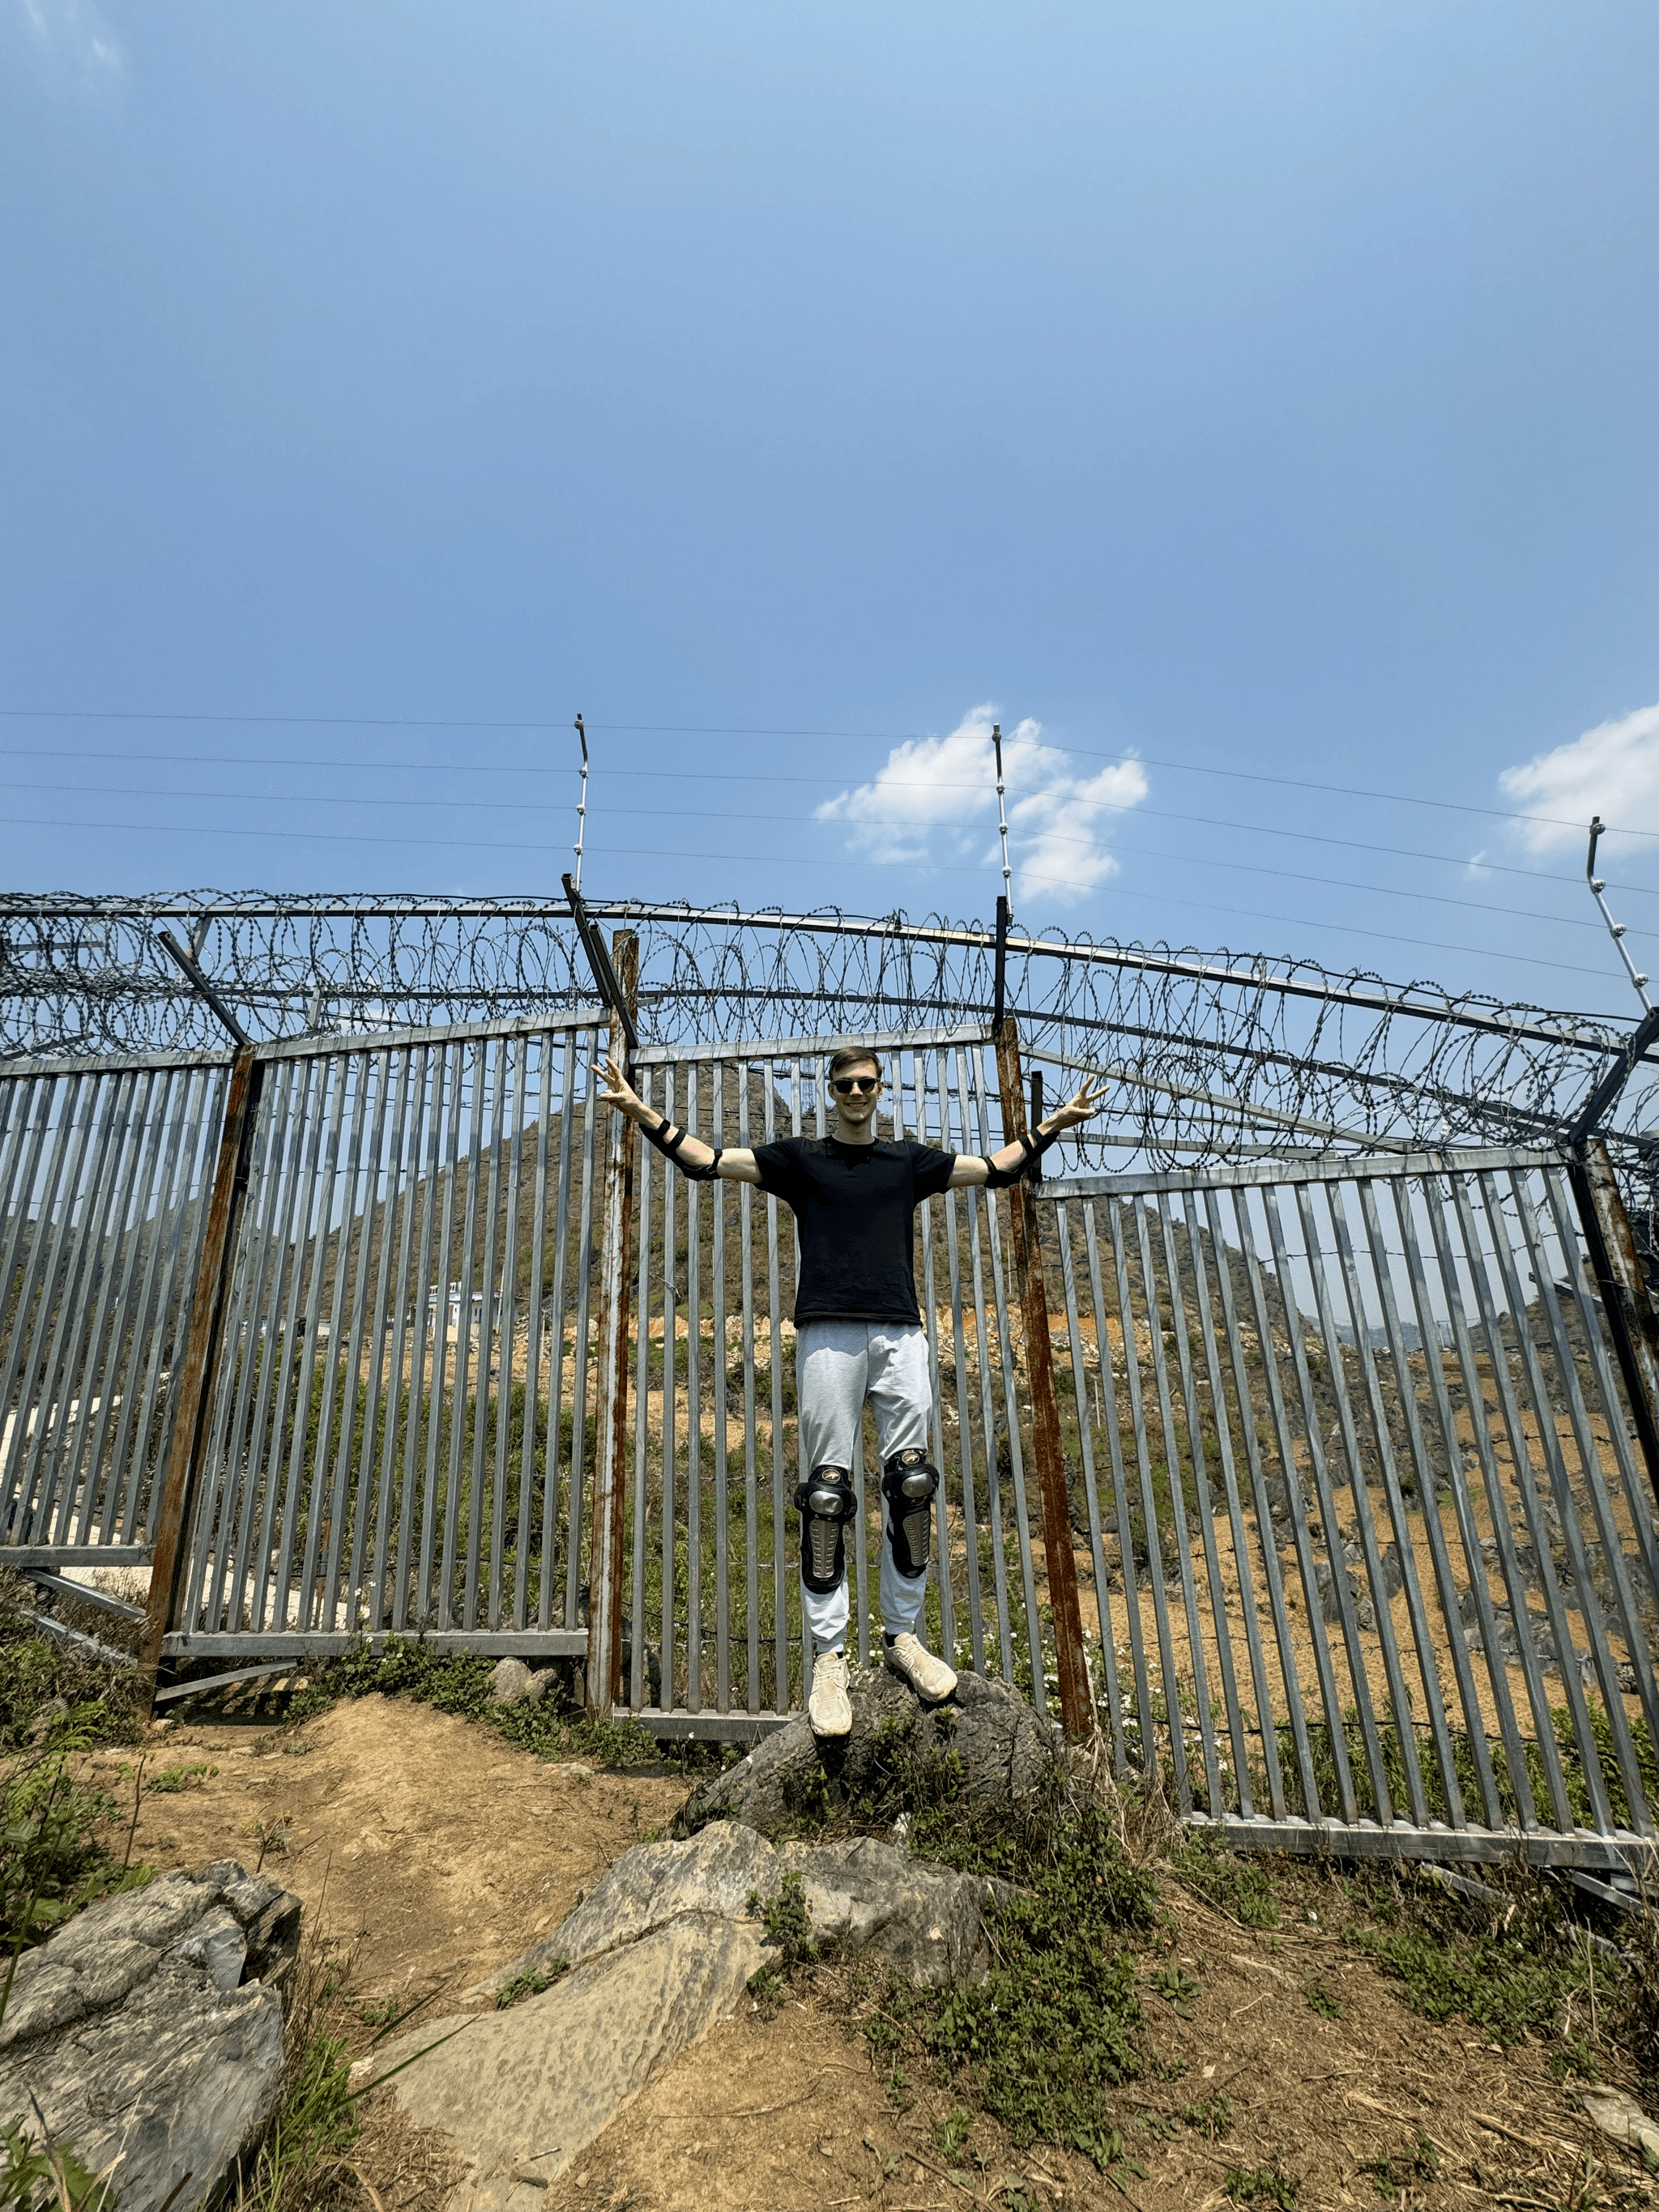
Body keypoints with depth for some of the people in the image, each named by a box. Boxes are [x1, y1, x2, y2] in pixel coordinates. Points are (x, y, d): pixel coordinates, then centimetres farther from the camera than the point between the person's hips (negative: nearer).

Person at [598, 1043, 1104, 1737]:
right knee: (826, 1493, -3)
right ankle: (828, 1655, 8)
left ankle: (902, 1635, 18)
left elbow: (996, 1168, 23)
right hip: (828, 1334, -2)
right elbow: (706, 1160, 8)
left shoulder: (908, 1160, 19)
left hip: (901, 1333, 2)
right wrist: (641, 1112, -2)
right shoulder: (800, 1157, 13)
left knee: (912, 1482, 1)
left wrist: (1054, 1123, 20)